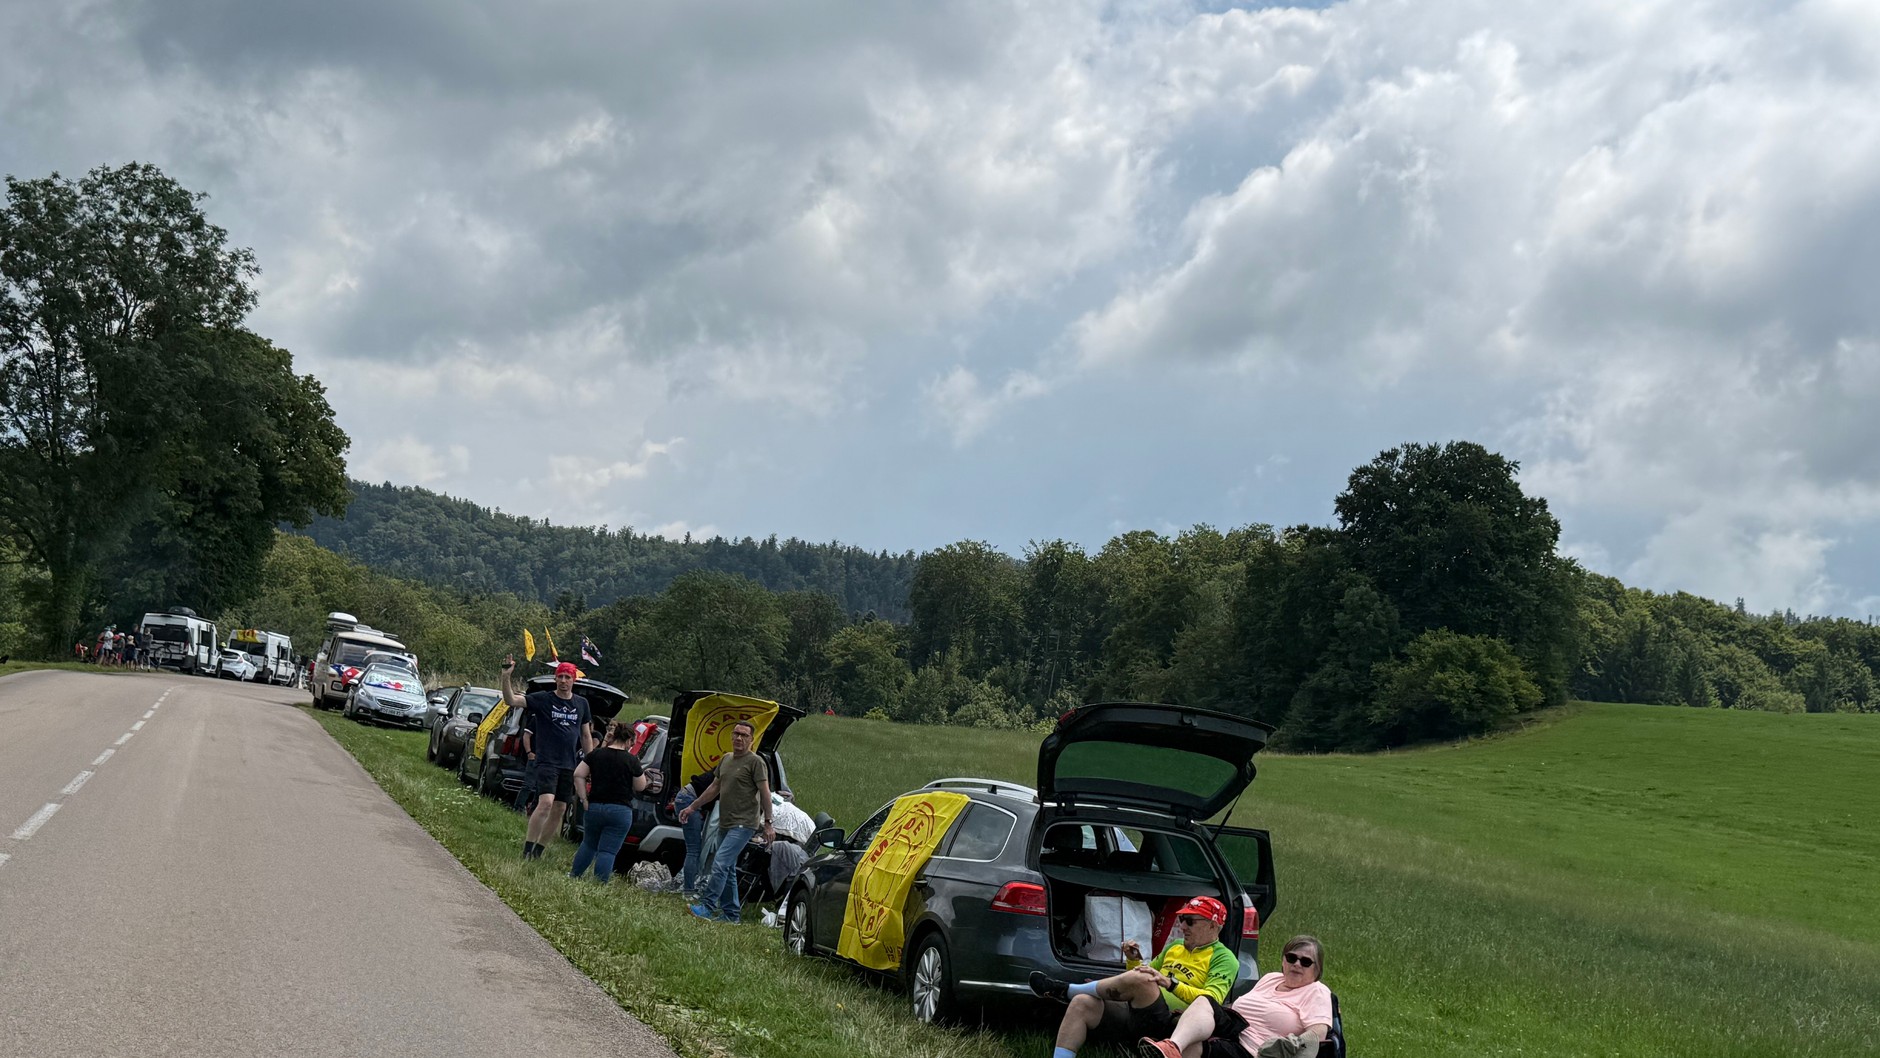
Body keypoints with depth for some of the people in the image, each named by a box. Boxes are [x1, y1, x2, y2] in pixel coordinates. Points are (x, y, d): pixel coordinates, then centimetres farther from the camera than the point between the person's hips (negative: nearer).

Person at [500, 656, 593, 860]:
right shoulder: (542, 699, -3)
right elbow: (511, 701, -13)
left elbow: (586, 736, 19)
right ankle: (528, 848, -15)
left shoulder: (581, 704, 10)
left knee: (559, 809, 7)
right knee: (546, 802, -22)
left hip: (568, 765, 5)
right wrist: (506, 677, -28)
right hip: (546, 761, -5)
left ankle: (538, 849, 20)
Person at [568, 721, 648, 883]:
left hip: (594, 807, 4)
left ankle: (574, 875, 26)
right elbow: (640, 786, 1)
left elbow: (578, 775, -2)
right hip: (620, 811, -4)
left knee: (588, 844, 23)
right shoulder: (631, 760, -6)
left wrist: (584, 799, 1)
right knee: (607, 851, -2)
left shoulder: (596, 755, 3)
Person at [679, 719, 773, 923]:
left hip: (743, 825, -8)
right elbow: (714, 788, 24)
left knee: (720, 864, -18)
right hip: (725, 824, 8)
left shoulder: (756, 762, -8)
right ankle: (731, 914, 17)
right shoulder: (725, 759, 15)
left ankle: (707, 906, -17)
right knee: (728, 870, 11)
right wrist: (692, 807, 25)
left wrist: (768, 823, -16)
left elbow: (765, 793, -11)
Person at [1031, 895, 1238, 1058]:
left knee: (1138, 980, -34)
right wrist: (1134, 961, 11)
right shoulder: (1174, 946, 27)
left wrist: (1171, 983, -20)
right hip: (1136, 1014, 8)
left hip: (1169, 1022, -8)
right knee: (1082, 1004, -15)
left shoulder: (1223, 958, 5)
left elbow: (1211, 1000, -11)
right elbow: (1148, 975, 33)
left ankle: (1066, 991, -11)